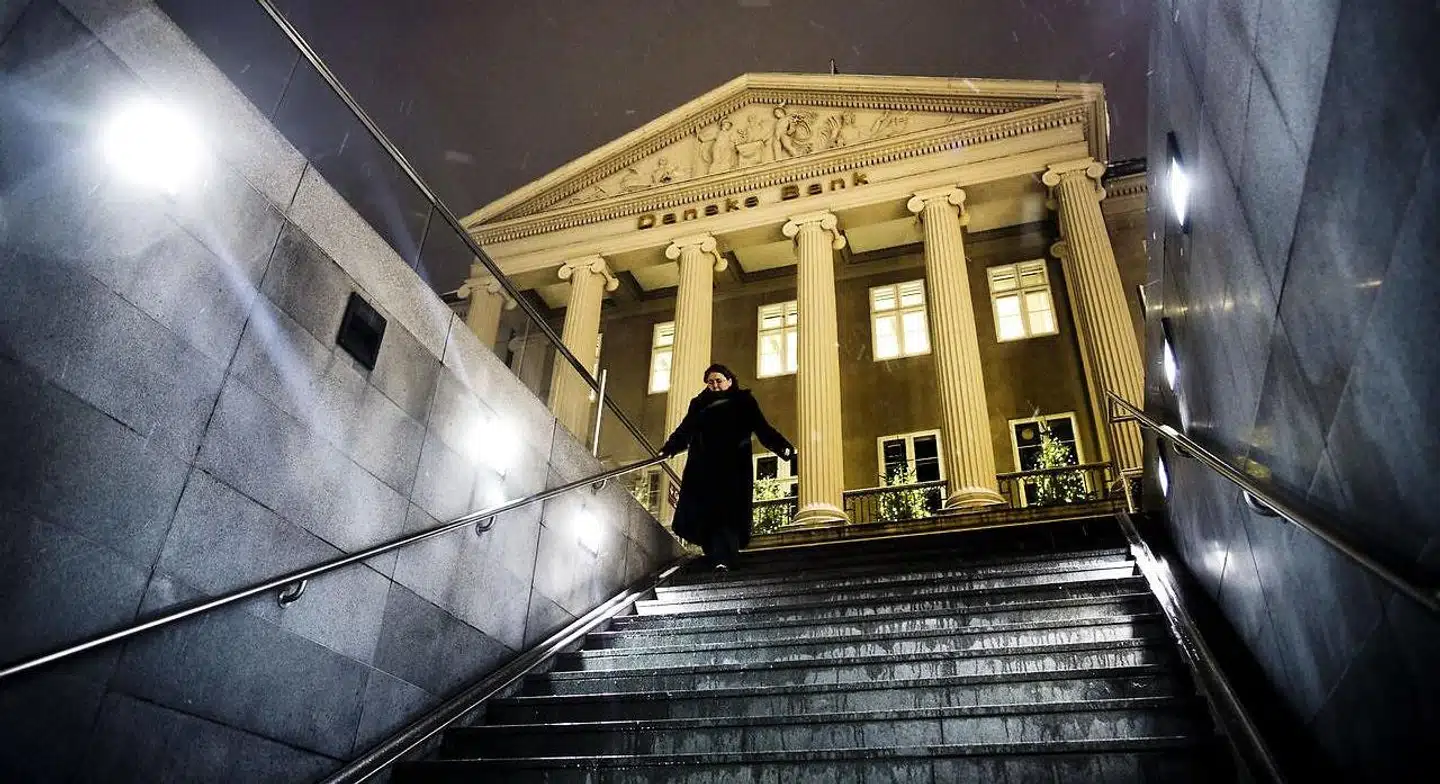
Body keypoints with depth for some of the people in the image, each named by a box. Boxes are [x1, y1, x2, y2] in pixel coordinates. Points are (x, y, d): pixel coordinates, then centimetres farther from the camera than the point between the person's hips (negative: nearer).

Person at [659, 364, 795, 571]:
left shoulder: (743, 402, 16)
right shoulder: (698, 405, 23)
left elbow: (762, 429, 8)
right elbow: (683, 433, 14)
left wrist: (784, 448, -6)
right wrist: (667, 450, -2)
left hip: (733, 469, -3)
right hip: (702, 470, 3)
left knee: (728, 513, -14)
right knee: (699, 514, -8)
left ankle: (722, 560, -20)